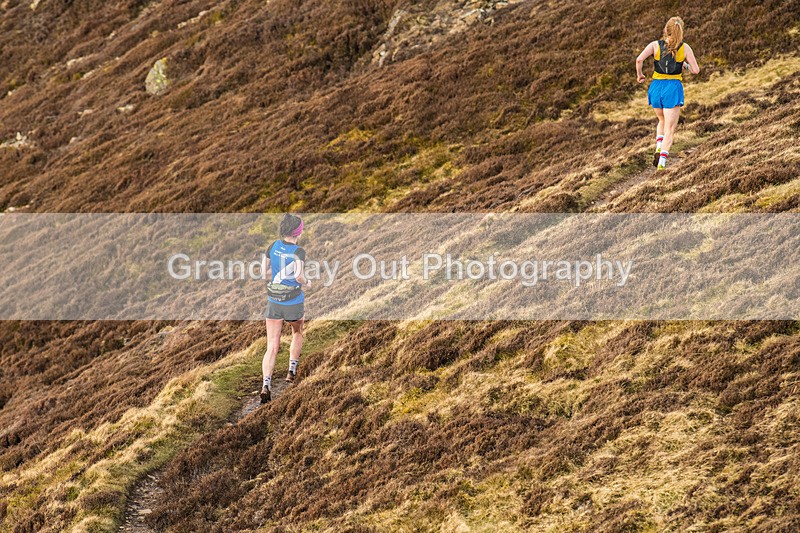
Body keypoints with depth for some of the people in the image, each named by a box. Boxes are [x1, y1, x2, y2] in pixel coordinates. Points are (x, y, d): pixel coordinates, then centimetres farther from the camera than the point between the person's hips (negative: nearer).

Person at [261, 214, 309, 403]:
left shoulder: (274, 246, -1)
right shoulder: (298, 251, -14)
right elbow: (298, 275, -25)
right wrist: (306, 282, -4)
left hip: (273, 302, 3)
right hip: (294, 301, -3)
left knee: (272, 347, 0)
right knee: (297, 333, 31)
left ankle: (266, 384, -18)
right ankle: (292, 370, 30)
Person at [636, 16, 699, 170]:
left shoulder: (655, 45, 1)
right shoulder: (685, 48, -1)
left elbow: (639, 59, -14)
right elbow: (695, 70, -1)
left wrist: (639, 74, 3)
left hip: (656, 87, 2)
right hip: (673, 88, -2)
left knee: (662, 121, 28)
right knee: (670, 129, 1)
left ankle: (659, 148, 4)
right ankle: (661, 163, -17)